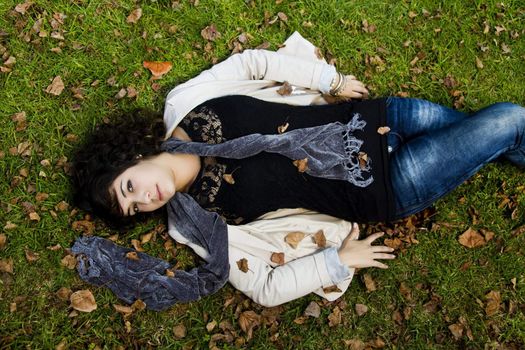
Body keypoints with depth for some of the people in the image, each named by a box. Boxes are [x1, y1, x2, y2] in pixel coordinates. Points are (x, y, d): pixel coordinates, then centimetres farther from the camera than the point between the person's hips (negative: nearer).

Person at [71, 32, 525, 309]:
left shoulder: (187, 105, -9)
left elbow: (256, 61, 0)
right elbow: (265, 287, -11)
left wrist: (334, 80, 1)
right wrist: (339, 259, -15)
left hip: (373, 117, 4)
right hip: (383, 189, -4)